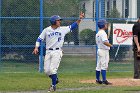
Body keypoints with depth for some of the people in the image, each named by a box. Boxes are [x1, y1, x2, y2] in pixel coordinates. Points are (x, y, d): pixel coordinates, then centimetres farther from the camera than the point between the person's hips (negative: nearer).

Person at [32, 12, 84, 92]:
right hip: (48, 52, 2)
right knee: (47, 70, 0)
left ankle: (53, 85, 2)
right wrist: (36, 47, -6)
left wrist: (80, 19, -2)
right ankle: (55, 79, 28)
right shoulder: (46, 30, 5)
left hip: (57, 52, -2)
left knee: (53, 69, -12)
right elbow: (39, 39, 8)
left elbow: (73, 26, 9)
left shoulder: (63, 29, 5)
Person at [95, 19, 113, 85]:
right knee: (104, 65, -10)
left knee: (98, 66, 13)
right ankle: (104, 80, -11)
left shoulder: (97, 33, 13)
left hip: (99, 49, 10)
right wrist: (111, 45, -22)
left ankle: (97, 79, 18)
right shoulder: (103, 33, -16)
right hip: (104, 50, -10)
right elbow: (105, 42, -29)